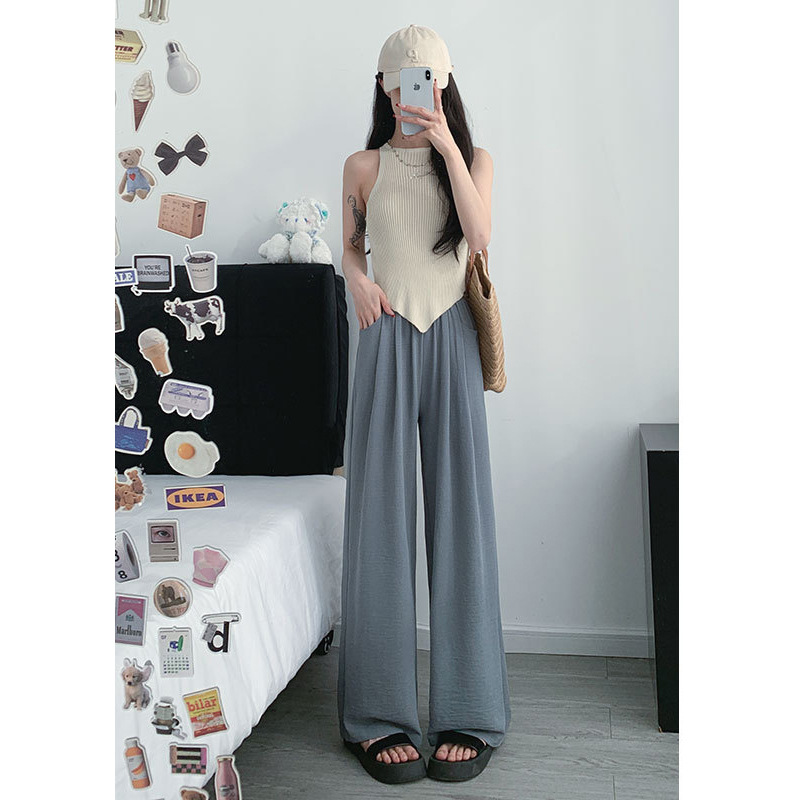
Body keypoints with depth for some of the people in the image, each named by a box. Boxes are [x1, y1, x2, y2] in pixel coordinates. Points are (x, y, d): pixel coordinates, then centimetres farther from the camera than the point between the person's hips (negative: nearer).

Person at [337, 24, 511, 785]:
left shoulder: (473, 159, 9)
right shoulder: (363, 167, 10)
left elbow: (480, 233, -8)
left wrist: (447, 145, -14)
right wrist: (358, 281, -1)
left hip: (451, 337, 0)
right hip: (387, 337, 0)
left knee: (459, 511, -2)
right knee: (381, 515, -2)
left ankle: (468, 713, 9)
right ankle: (380, 715, 8)